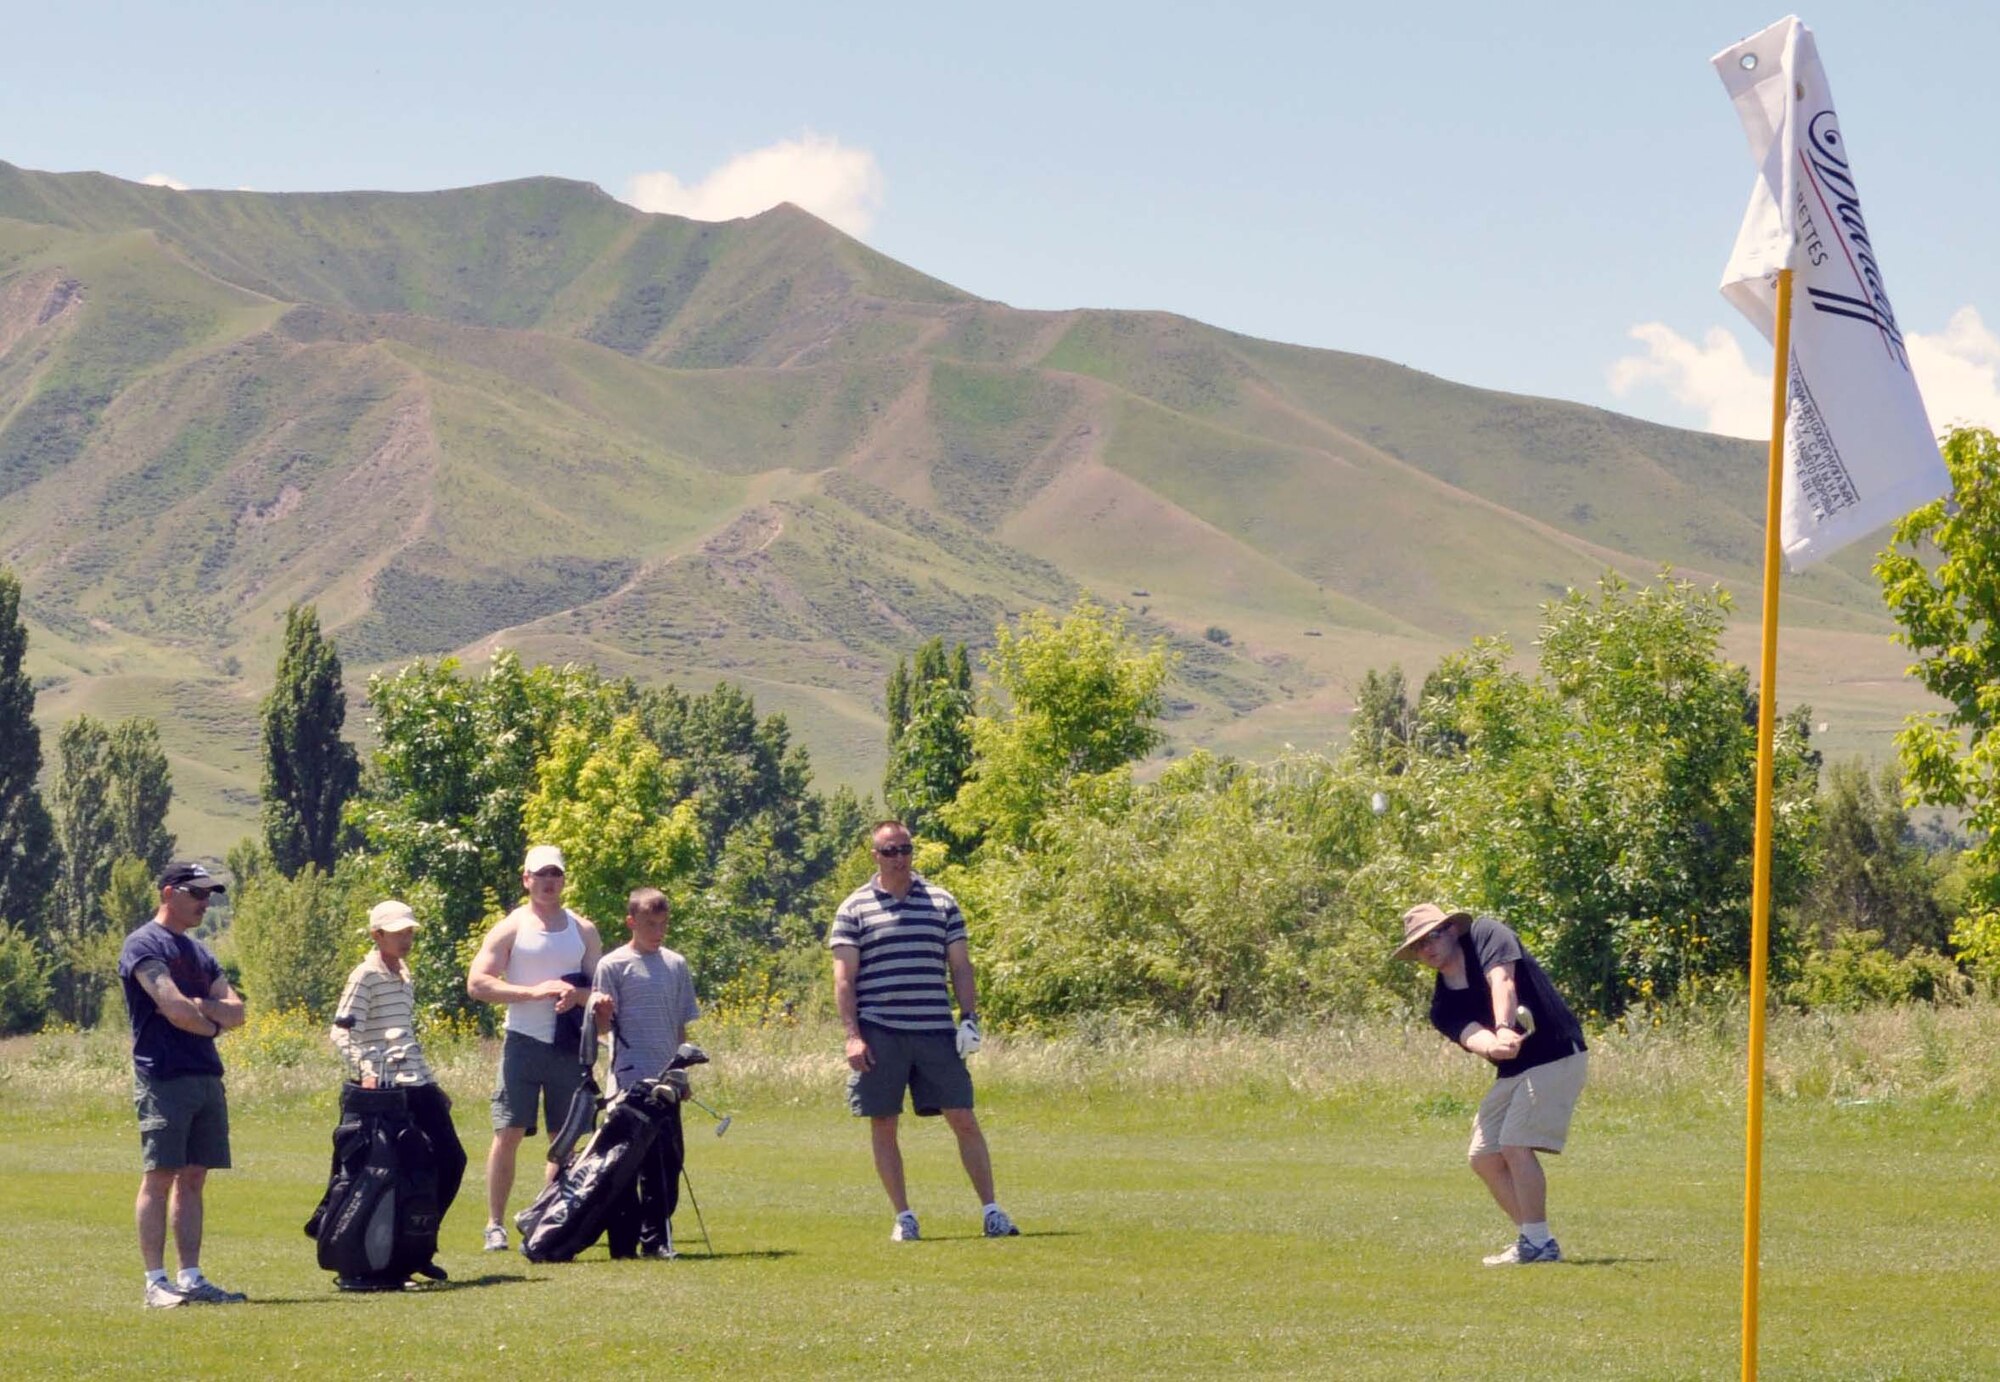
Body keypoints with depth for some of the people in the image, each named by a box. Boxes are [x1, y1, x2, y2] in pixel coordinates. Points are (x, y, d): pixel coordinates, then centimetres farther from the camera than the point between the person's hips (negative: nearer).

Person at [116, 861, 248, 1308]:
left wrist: (197, 1006, -8)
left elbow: (236, 1012, 11)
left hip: (208, 1078, 8)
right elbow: (175, 1010, -17)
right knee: (159, 1177, -7)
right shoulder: (144, 945, -5)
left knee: (193, 1179, 7)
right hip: (163, 1078, -8)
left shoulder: (199, 953, 20)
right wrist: (212, 1023, 2)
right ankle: (156, 1282, -7)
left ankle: (191, 1278, 9)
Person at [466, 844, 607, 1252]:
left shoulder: (583, 930, 13)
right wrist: (533, 991, -16)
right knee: (508, 1132, -8)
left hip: (569, 1046, 4)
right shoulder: (511, 928, 2)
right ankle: (495, 1225, -6)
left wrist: (577, 995, -13)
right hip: (524, 1044, -4)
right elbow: (477, 983, -7)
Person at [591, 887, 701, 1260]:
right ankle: (624, 1240, 0)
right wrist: (602, 1013, -26)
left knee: (668, 1161, 5)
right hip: (629, 1080, -5)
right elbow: (603, 1025, -4)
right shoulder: (613, 965, -2)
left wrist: (683, 1073, 15)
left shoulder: (676, 966, 11)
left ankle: (655, 1239, 13)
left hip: (666, 1080, 5)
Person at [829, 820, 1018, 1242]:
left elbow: (960, 966, 12)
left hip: (937, 1032, 1)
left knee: (964, 1120, 0)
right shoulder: (854, 909, 4)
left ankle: (991, 1211, 5)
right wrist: (852, 1034, -9)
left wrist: (970, 1018, 1)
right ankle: (903, 1216, 10)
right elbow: (844, 977, 1)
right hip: (879, 1036, -1)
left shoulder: (942, 902, 11)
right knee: (883, 1125, 1)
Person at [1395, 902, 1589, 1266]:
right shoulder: (1442, 1006, 4)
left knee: (1516, 1145, -18)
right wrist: (1492, 1046, -41)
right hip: (1512, 1070, 8)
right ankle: (1530, 1238, 17)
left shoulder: (1486, 935, -9)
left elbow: (1502, 983, -27)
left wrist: (1504, 1029, -45)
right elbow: (1470, 1035, -17)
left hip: (1557, 1055, -8)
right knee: (1484, 1157, 6)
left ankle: (1539, 1243, -10)